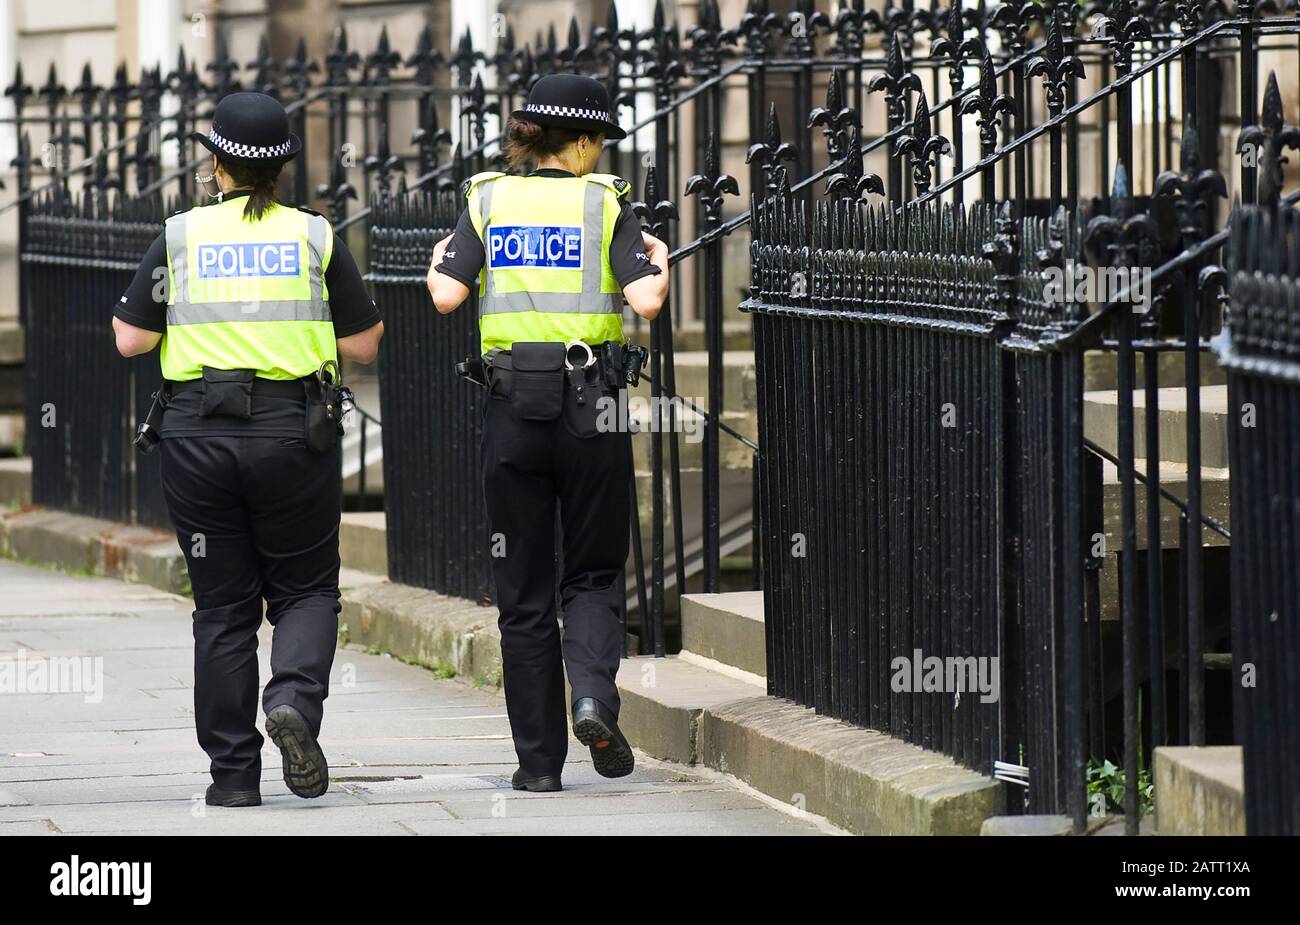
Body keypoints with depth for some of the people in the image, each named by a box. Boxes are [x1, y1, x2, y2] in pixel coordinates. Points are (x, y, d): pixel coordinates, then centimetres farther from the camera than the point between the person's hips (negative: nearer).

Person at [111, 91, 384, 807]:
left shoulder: (180, 237, 0)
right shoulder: (314, 237, 1)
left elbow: (131, 340, 0)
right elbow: (364, 344, 4)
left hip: (197, 438, 1)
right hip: (293, 432, 0)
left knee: (222, 607, 8)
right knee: (305, 589, 11)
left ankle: (234, 773, 7)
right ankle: (295, 699, -18)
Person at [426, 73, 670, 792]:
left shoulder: (489, 200, 4)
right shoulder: (605, 202, -1)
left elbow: (446, 295, -6)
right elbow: (646, 300, -13)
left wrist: (438, 261, 16)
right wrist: (660, 265, 9)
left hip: (512, 403, 2)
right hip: (591, 406, -2)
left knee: (523, 590, 9)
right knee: (592, 572, 12)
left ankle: (539, 759, 7)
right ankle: (593, 697, -16)